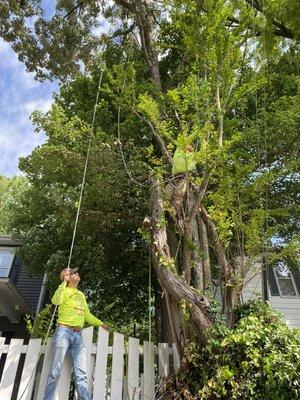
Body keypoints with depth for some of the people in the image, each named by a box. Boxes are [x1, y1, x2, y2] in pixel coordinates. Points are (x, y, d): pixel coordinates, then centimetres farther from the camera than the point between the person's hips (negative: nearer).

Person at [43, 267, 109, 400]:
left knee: (81, 374, -1)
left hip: (78, 335, 6)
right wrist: (64, 282, -17)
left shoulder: (81, 295, 21)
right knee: (56, 370, -7)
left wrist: (101, 324, 34)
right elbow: (56, 301, -22)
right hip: (64, 332, -6)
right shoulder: (65, 290, 1)